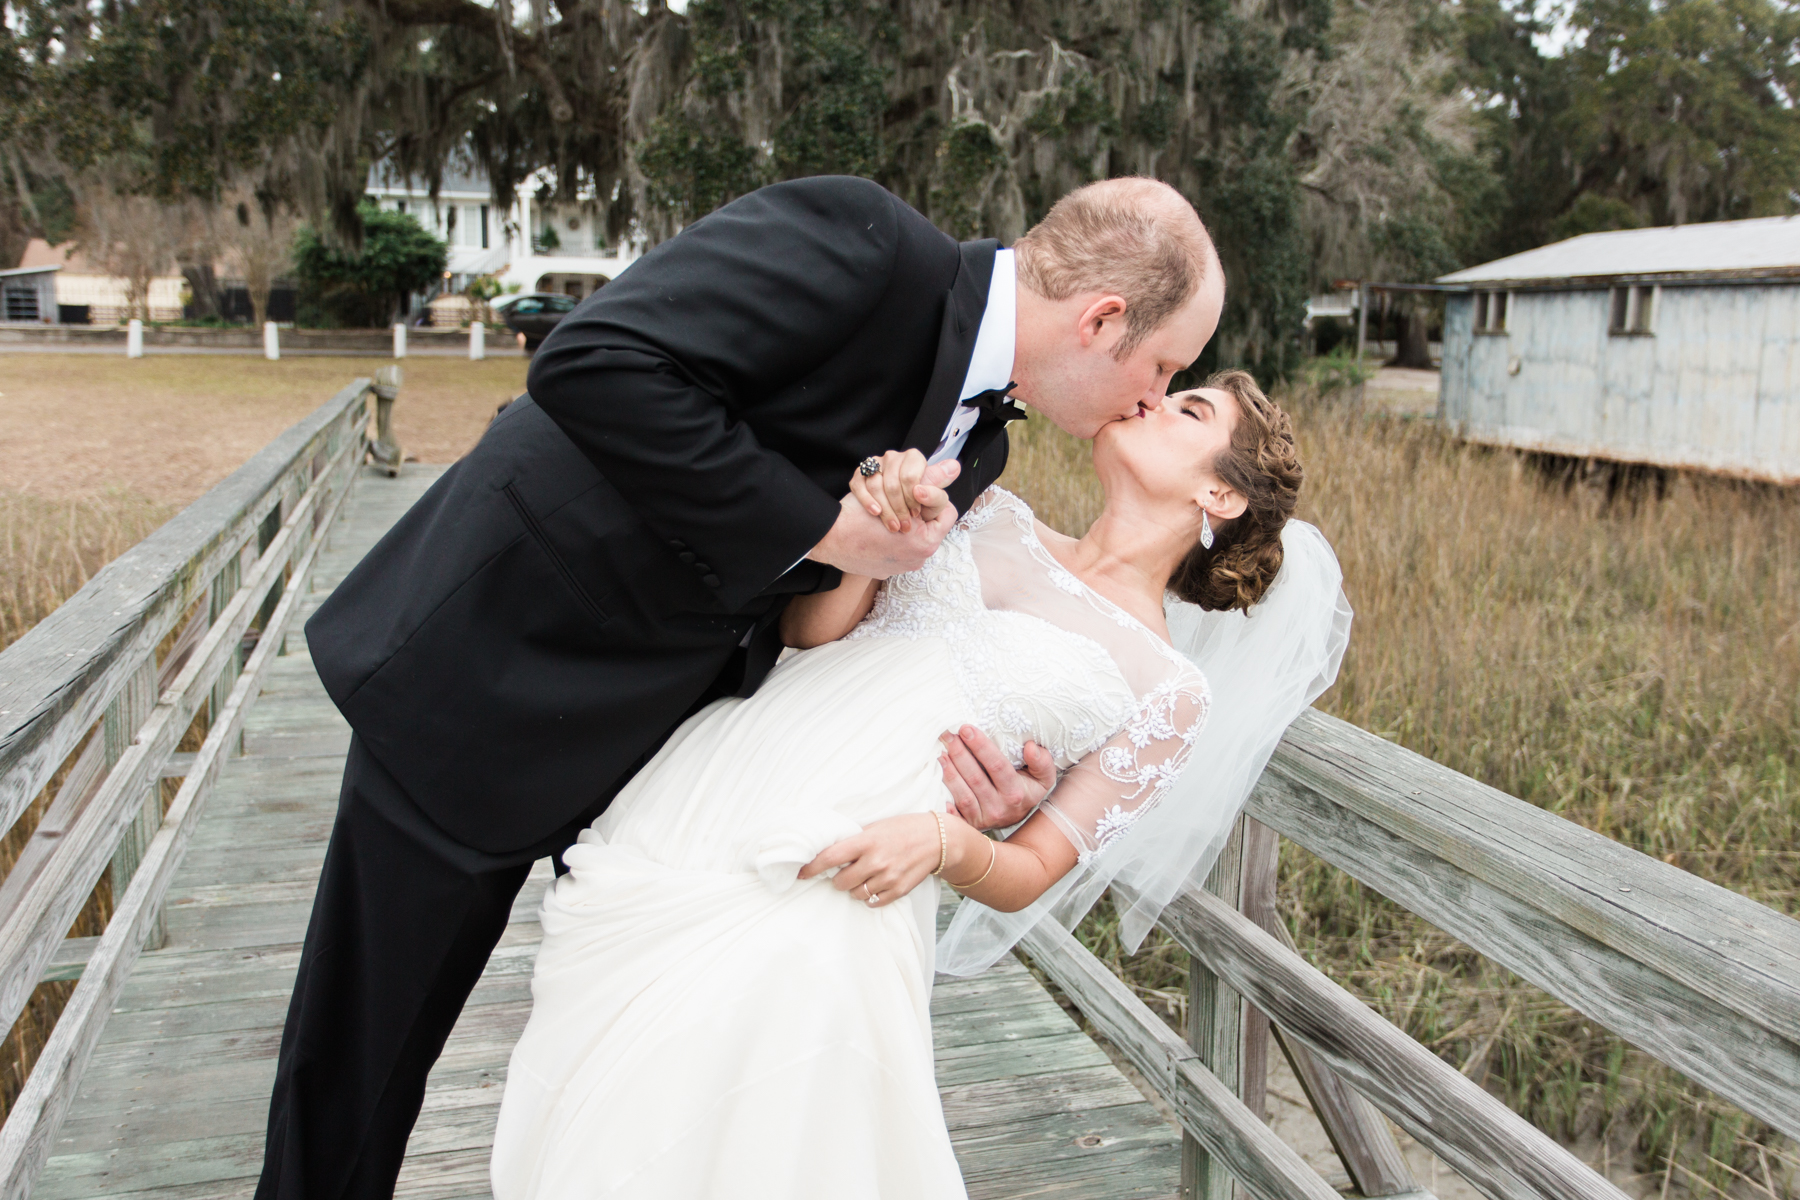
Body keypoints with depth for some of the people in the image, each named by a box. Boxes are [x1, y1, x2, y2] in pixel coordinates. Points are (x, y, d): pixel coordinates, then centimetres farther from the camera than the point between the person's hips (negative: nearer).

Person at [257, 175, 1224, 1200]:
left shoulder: (977, 441, 2)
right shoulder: (858, 241, -24)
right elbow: (593, 363, -33)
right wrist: (821, 528, -27)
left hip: (663, 724, 7)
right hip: (488, 671, -6)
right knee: (368, 1039, 11)